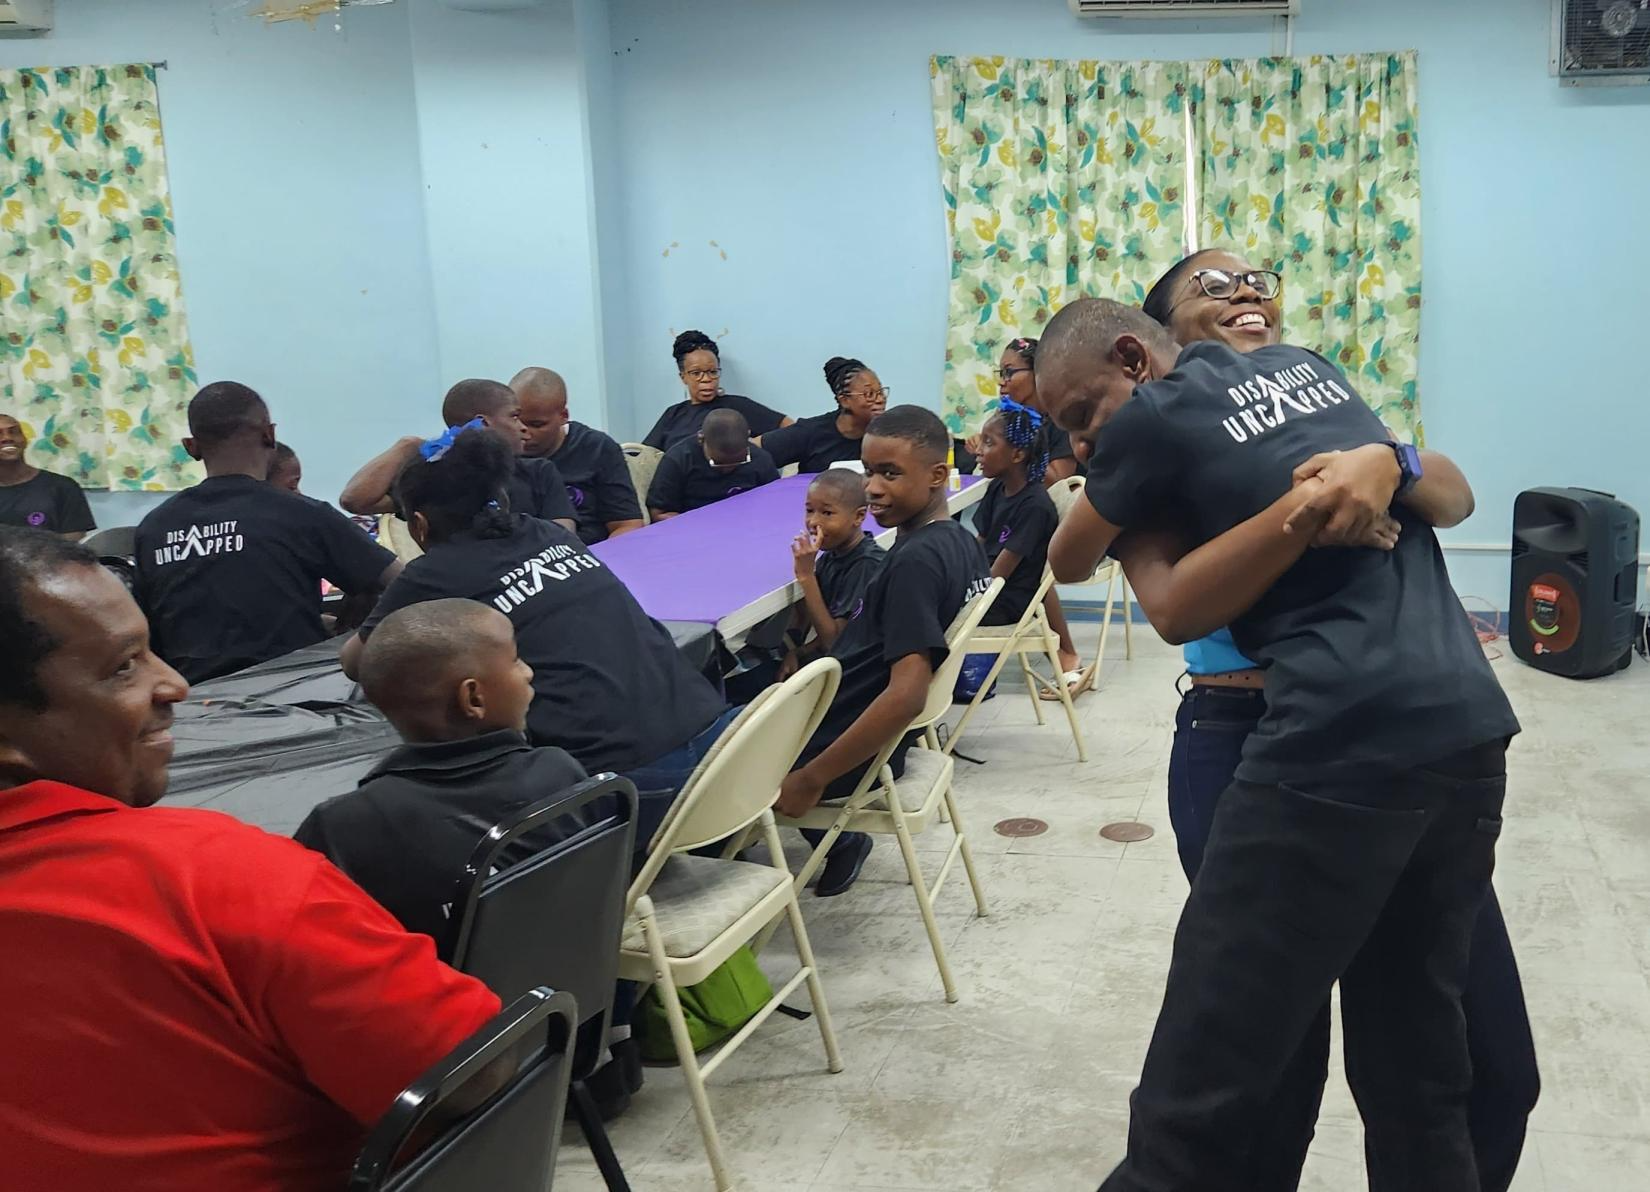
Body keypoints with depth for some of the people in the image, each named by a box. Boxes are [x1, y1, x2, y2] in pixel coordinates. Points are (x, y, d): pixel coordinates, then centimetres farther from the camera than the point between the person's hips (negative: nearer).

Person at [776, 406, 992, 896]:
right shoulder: (961, 542, 2)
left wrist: (810, 780, -24)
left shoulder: (915, 561, -24)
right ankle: (836, 839, 19)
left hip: (844, 749, -9)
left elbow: (906, 694, -30)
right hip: (881, 738, 9)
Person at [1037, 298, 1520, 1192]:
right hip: (1470, 722, 8)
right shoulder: (1307, 365, 20)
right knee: (1417, 1070, 18)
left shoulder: (1153, 416, -1)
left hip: (1339, 748, -8)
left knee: (1195, 1102, -1)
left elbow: (1067, 564, 14)